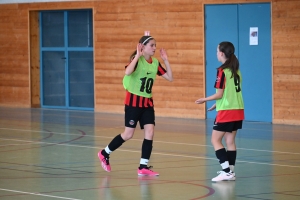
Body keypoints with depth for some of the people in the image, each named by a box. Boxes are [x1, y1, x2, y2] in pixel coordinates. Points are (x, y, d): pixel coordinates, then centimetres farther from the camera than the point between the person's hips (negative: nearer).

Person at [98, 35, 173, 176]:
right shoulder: (136, 59, -14)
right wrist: (138, 55, -31)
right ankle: (104, 153, 21)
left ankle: (143, 167, -1)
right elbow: (127, 72, -35)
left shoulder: (155, 63, 4)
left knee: (150, 132, -5)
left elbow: (170, 78, 5)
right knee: (128, 134, 0)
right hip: (133, 101, -6)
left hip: (148, 102, 6)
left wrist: (166, 60, 0)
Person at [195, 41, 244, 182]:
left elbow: (219, 94, -14)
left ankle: (227, 171, -9)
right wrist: (217, 104, 20)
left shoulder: (222, 71, -13)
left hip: (226, 112, -8)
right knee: (230, 141, 11)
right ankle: (230, 172, 9)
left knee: (215, 140, 0)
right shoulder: (236, 70, 10)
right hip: (238, 110, 8)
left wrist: (204, 100, 0)